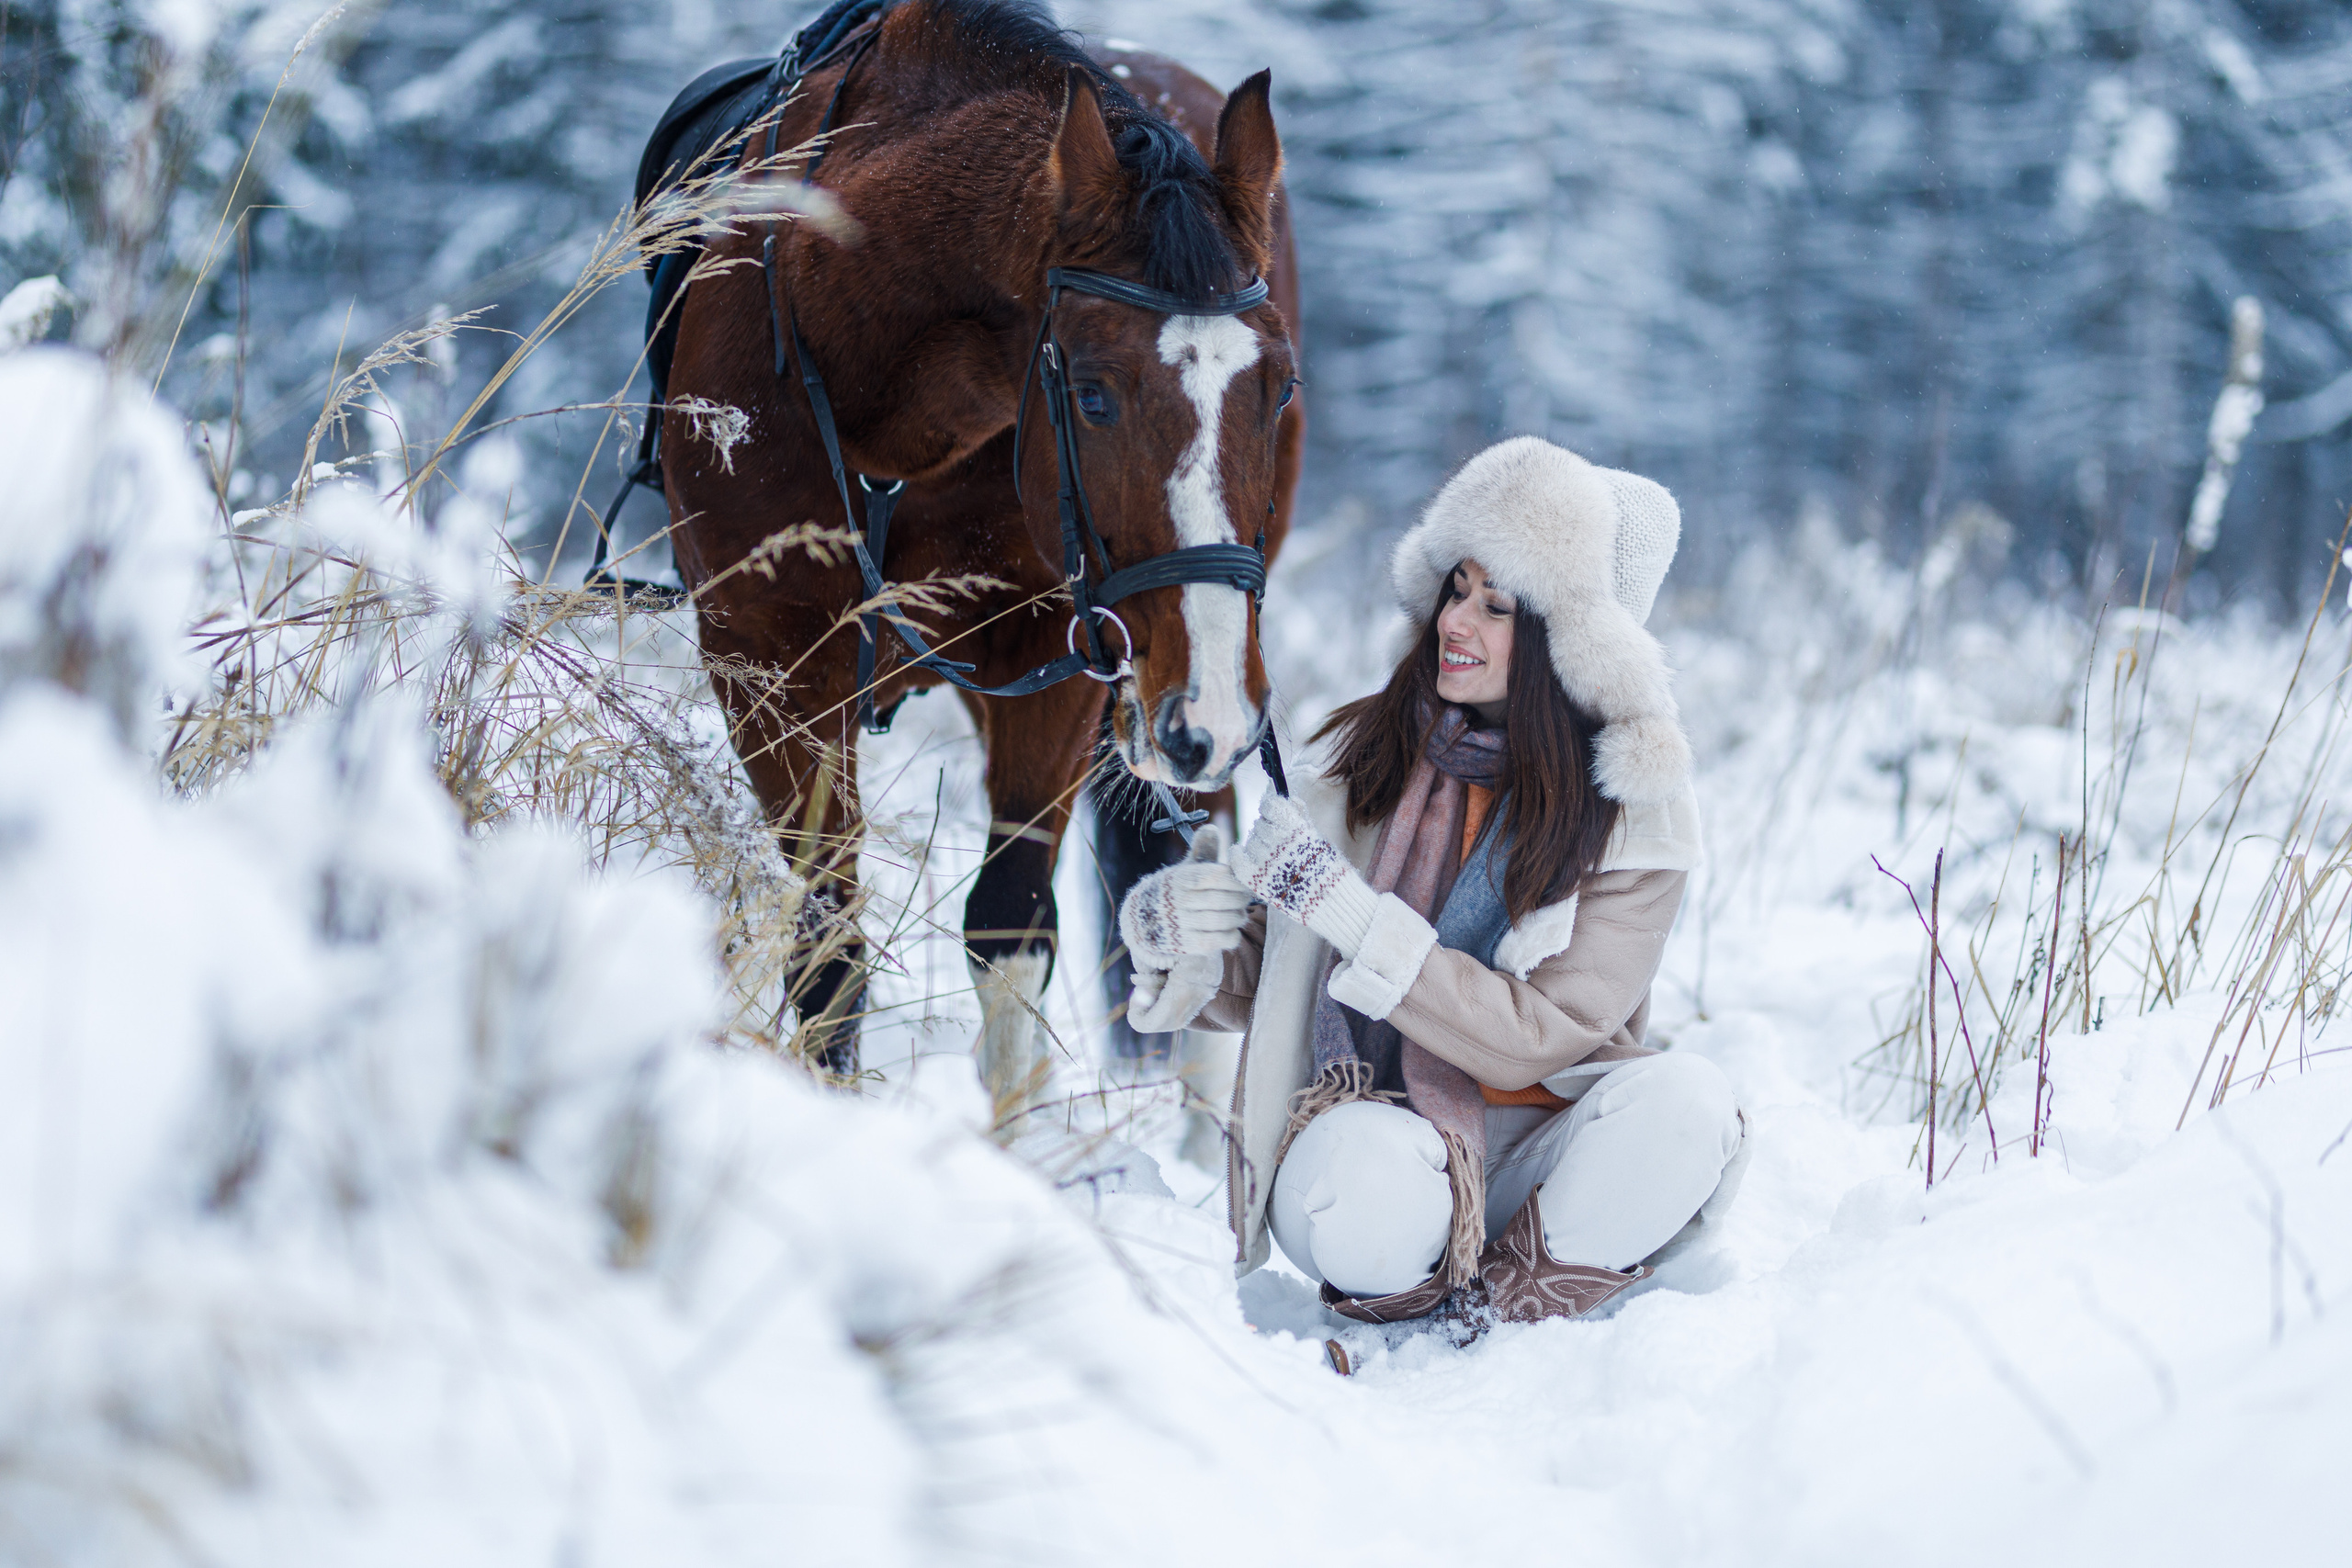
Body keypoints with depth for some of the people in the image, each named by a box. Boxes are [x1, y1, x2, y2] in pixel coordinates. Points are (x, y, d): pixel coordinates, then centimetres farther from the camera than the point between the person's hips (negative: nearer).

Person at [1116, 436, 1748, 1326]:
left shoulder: (1633, 814, -5)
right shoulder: (1360, 758, 2)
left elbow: (1539, 1040, -15)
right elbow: (1250, 983, 8)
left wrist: (1344, 909, -23)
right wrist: (1172, 935, -17)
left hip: (1533, 1144, 0)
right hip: (1373, 1122, 0)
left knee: (1683, 1101, -31)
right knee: (1351, 1198, -37)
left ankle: (1510, 1303, -7)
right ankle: (1414, 1286, -1)